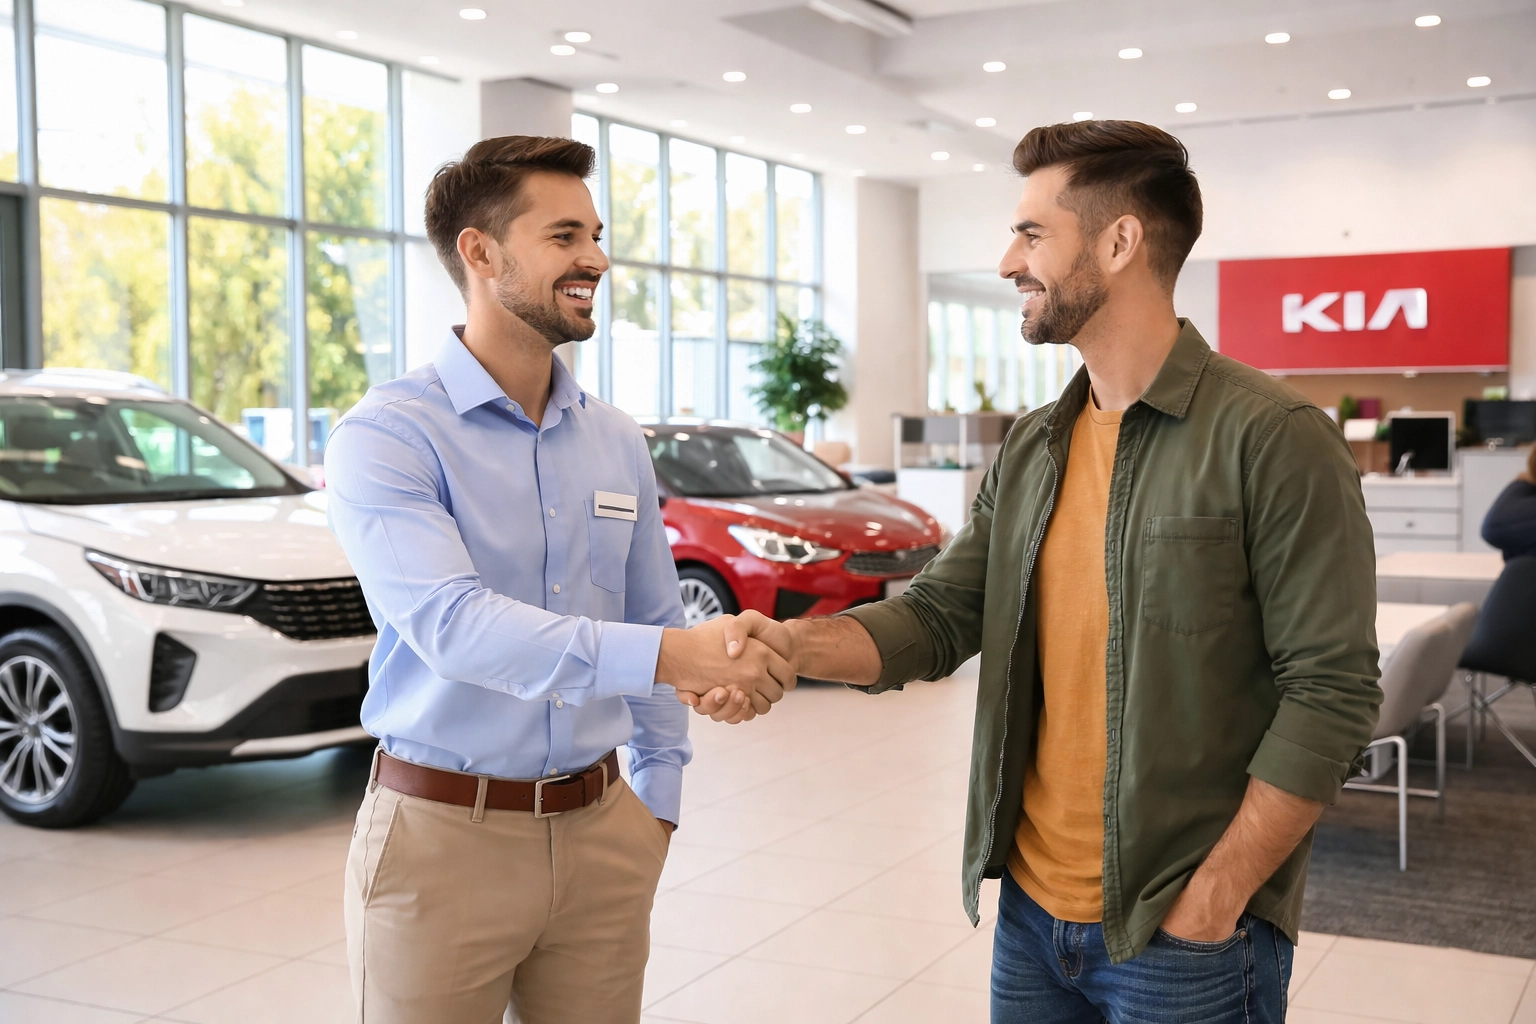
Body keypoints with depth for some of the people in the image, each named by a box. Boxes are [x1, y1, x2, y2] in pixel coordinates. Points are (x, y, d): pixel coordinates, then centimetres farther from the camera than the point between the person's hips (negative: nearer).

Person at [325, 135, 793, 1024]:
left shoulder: (619, 442, 7)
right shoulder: (389, 436, -11)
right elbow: (449, 623, -27)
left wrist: (657, 796, 10)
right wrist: (669, 654, -36)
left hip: (599, 831, 5)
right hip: (445, 834, -4)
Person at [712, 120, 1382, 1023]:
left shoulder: (1274, 438, -13)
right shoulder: (1032, 449, 8)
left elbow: (1331, 692, -15)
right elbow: (941, 616, 6)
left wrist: (1213, 902, -16)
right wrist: (797, 642, -12)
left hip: (1181, 932, -6)